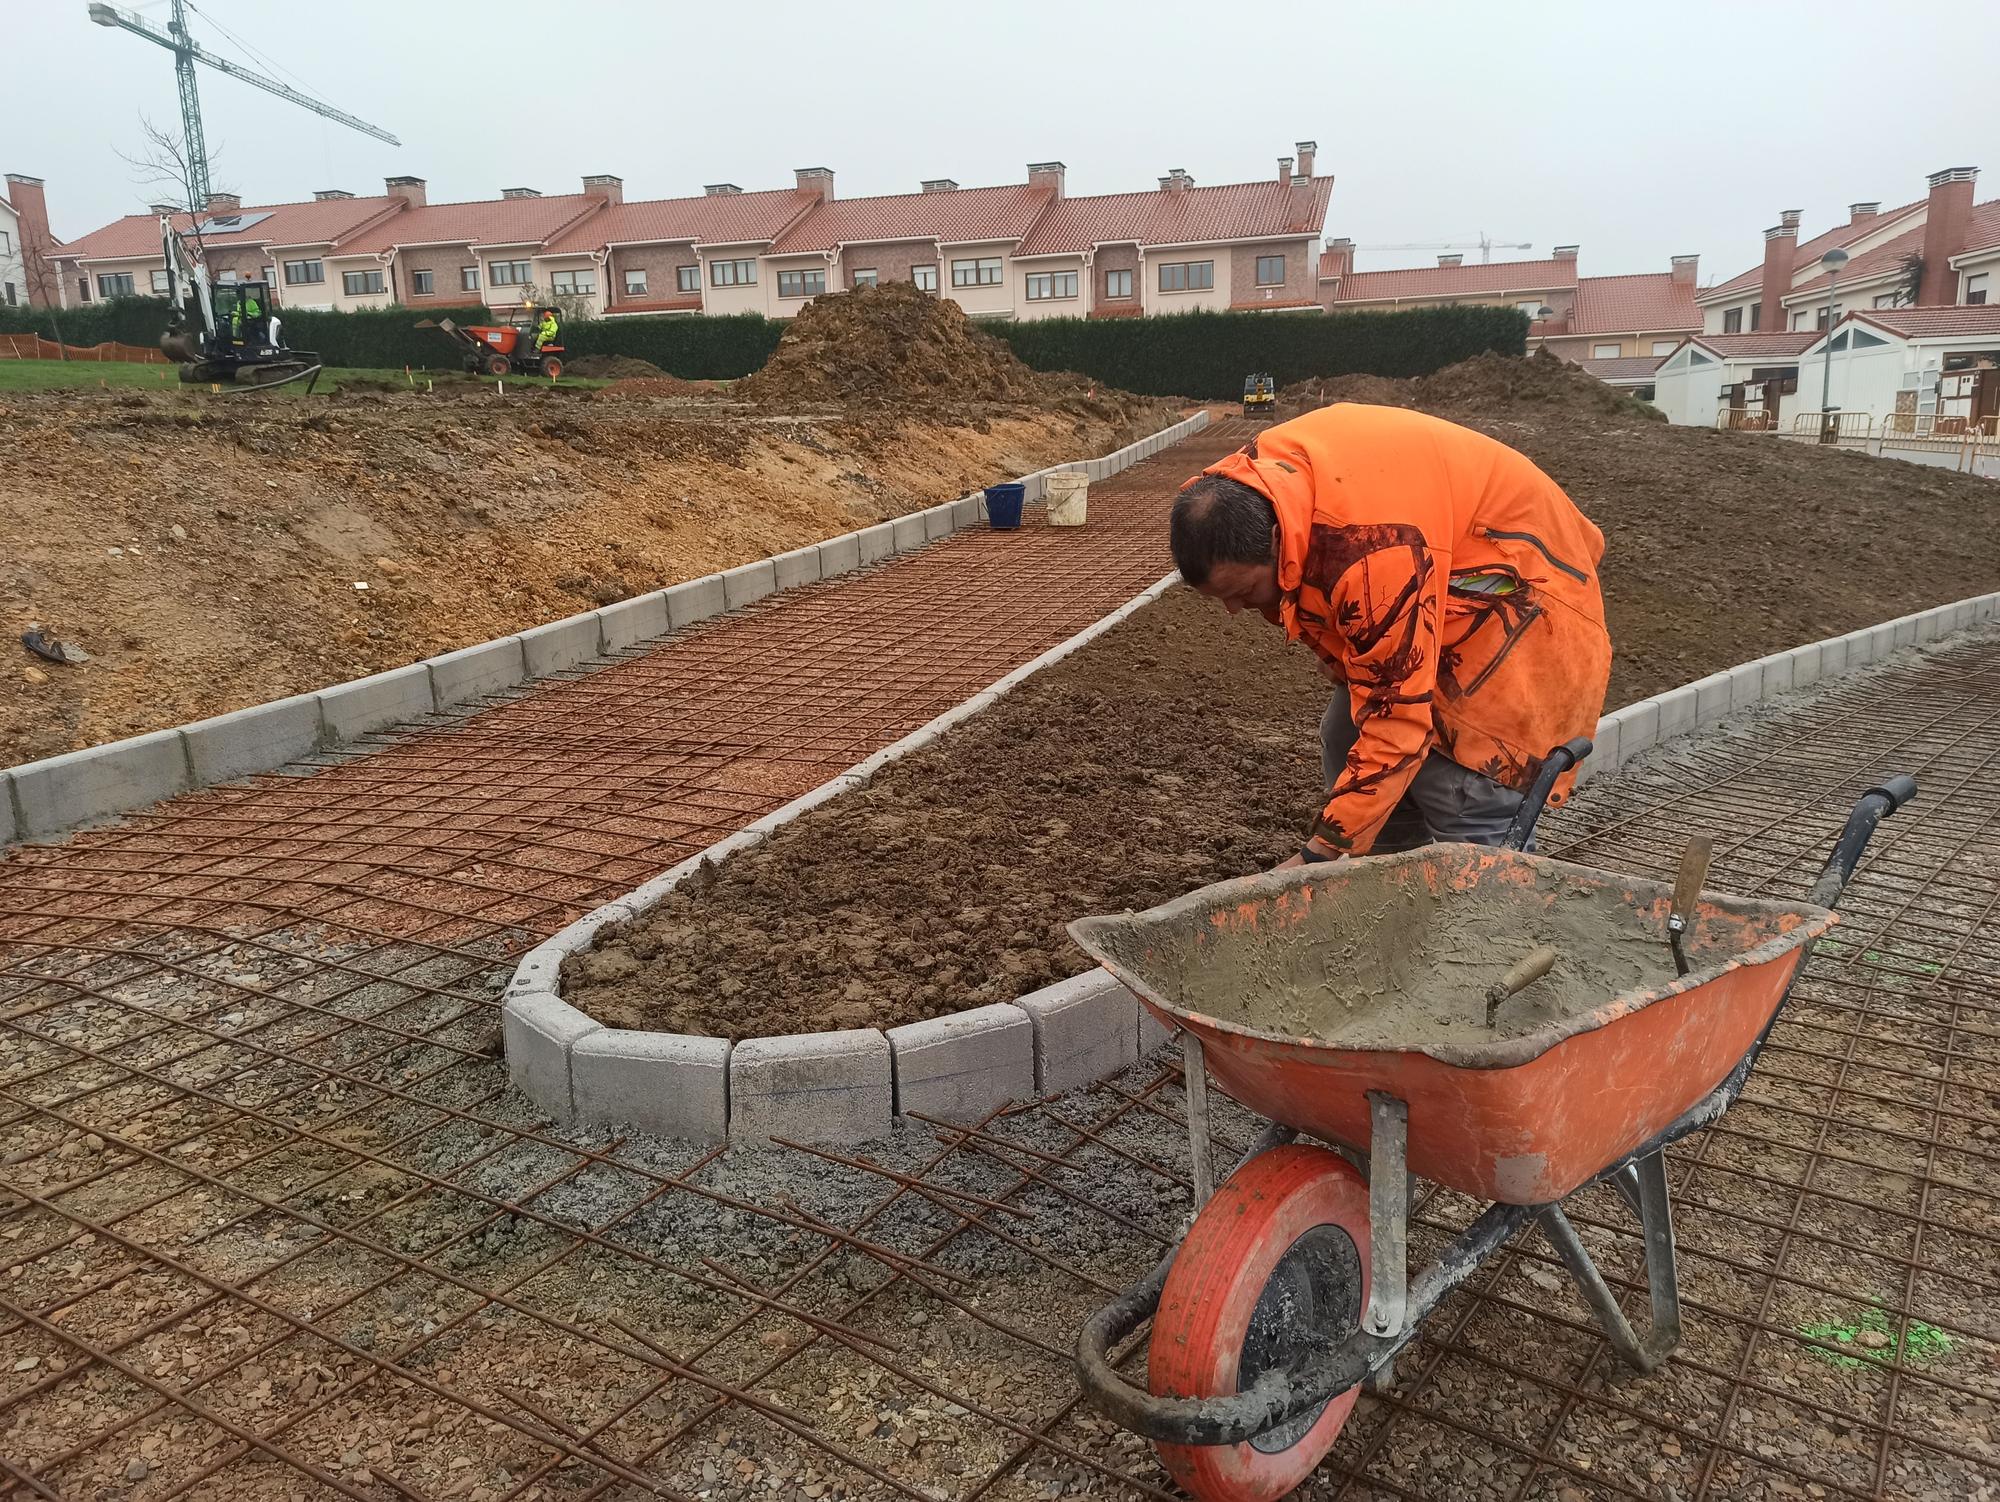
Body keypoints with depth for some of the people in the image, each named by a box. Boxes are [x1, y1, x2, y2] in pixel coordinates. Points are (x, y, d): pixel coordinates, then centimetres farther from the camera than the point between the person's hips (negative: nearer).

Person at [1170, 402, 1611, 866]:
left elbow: (1397, 716, -37)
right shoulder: (1247, 481, -14)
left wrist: (1319, 854, -33)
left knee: (1467, 808, -17)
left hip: (1516, 598, -9)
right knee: (1345, 747, 7)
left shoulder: (1372, 550, -41)